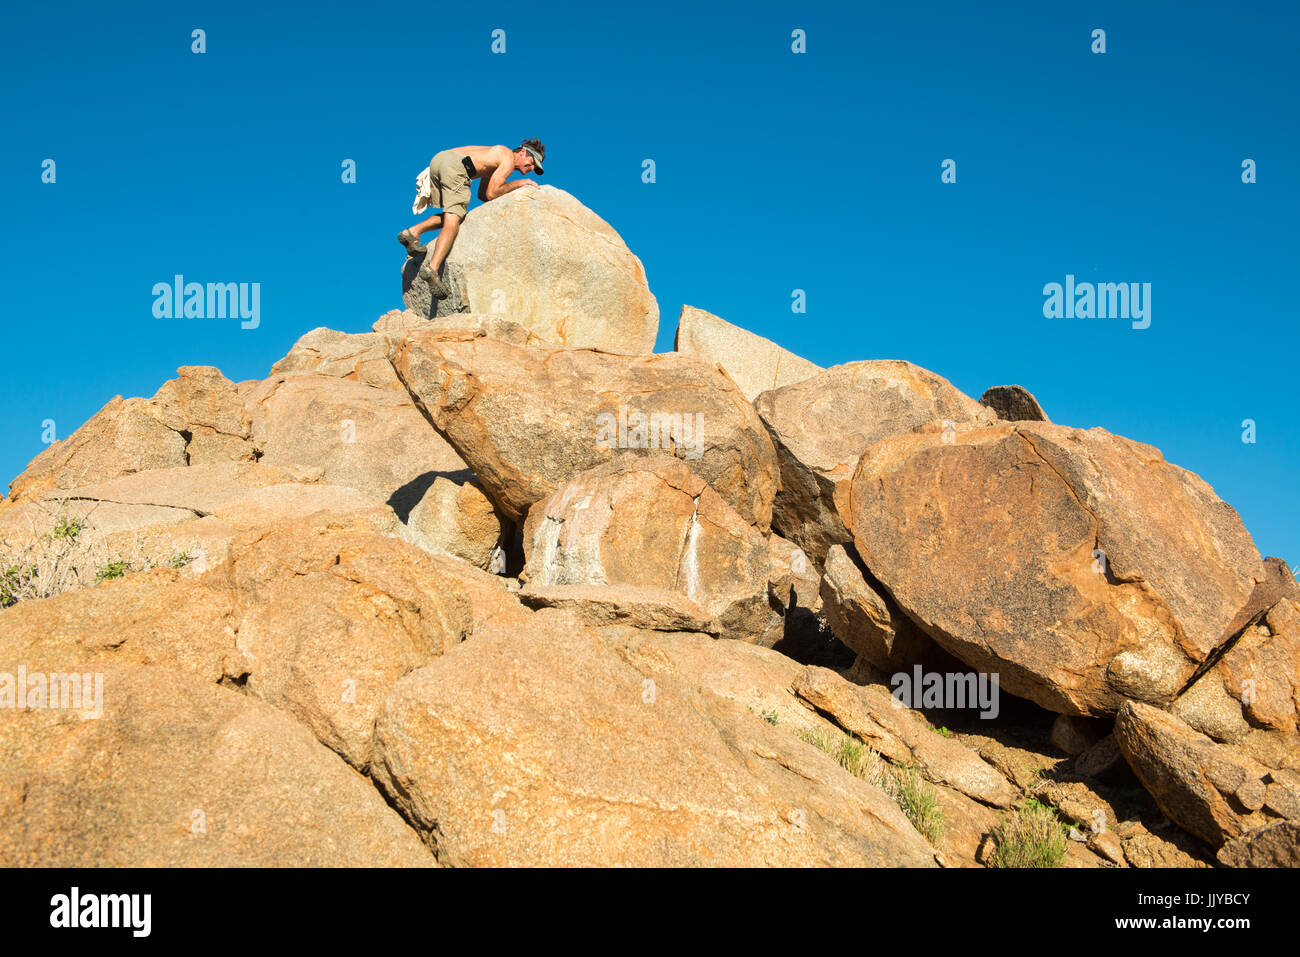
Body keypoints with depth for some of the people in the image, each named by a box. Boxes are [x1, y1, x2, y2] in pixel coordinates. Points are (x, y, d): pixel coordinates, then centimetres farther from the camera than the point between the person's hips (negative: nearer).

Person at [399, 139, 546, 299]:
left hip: (436, 160, 9)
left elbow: (482, 195, 35)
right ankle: (432, 268, -26)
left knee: (451, 216, 19)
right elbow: (491, 193, 0)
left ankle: (413, 232, 1)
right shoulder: (509, 159, 7)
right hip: (455, 164, -9)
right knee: (453, 221, -12)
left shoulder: (496, 157, 34)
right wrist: (520, 183, 12)